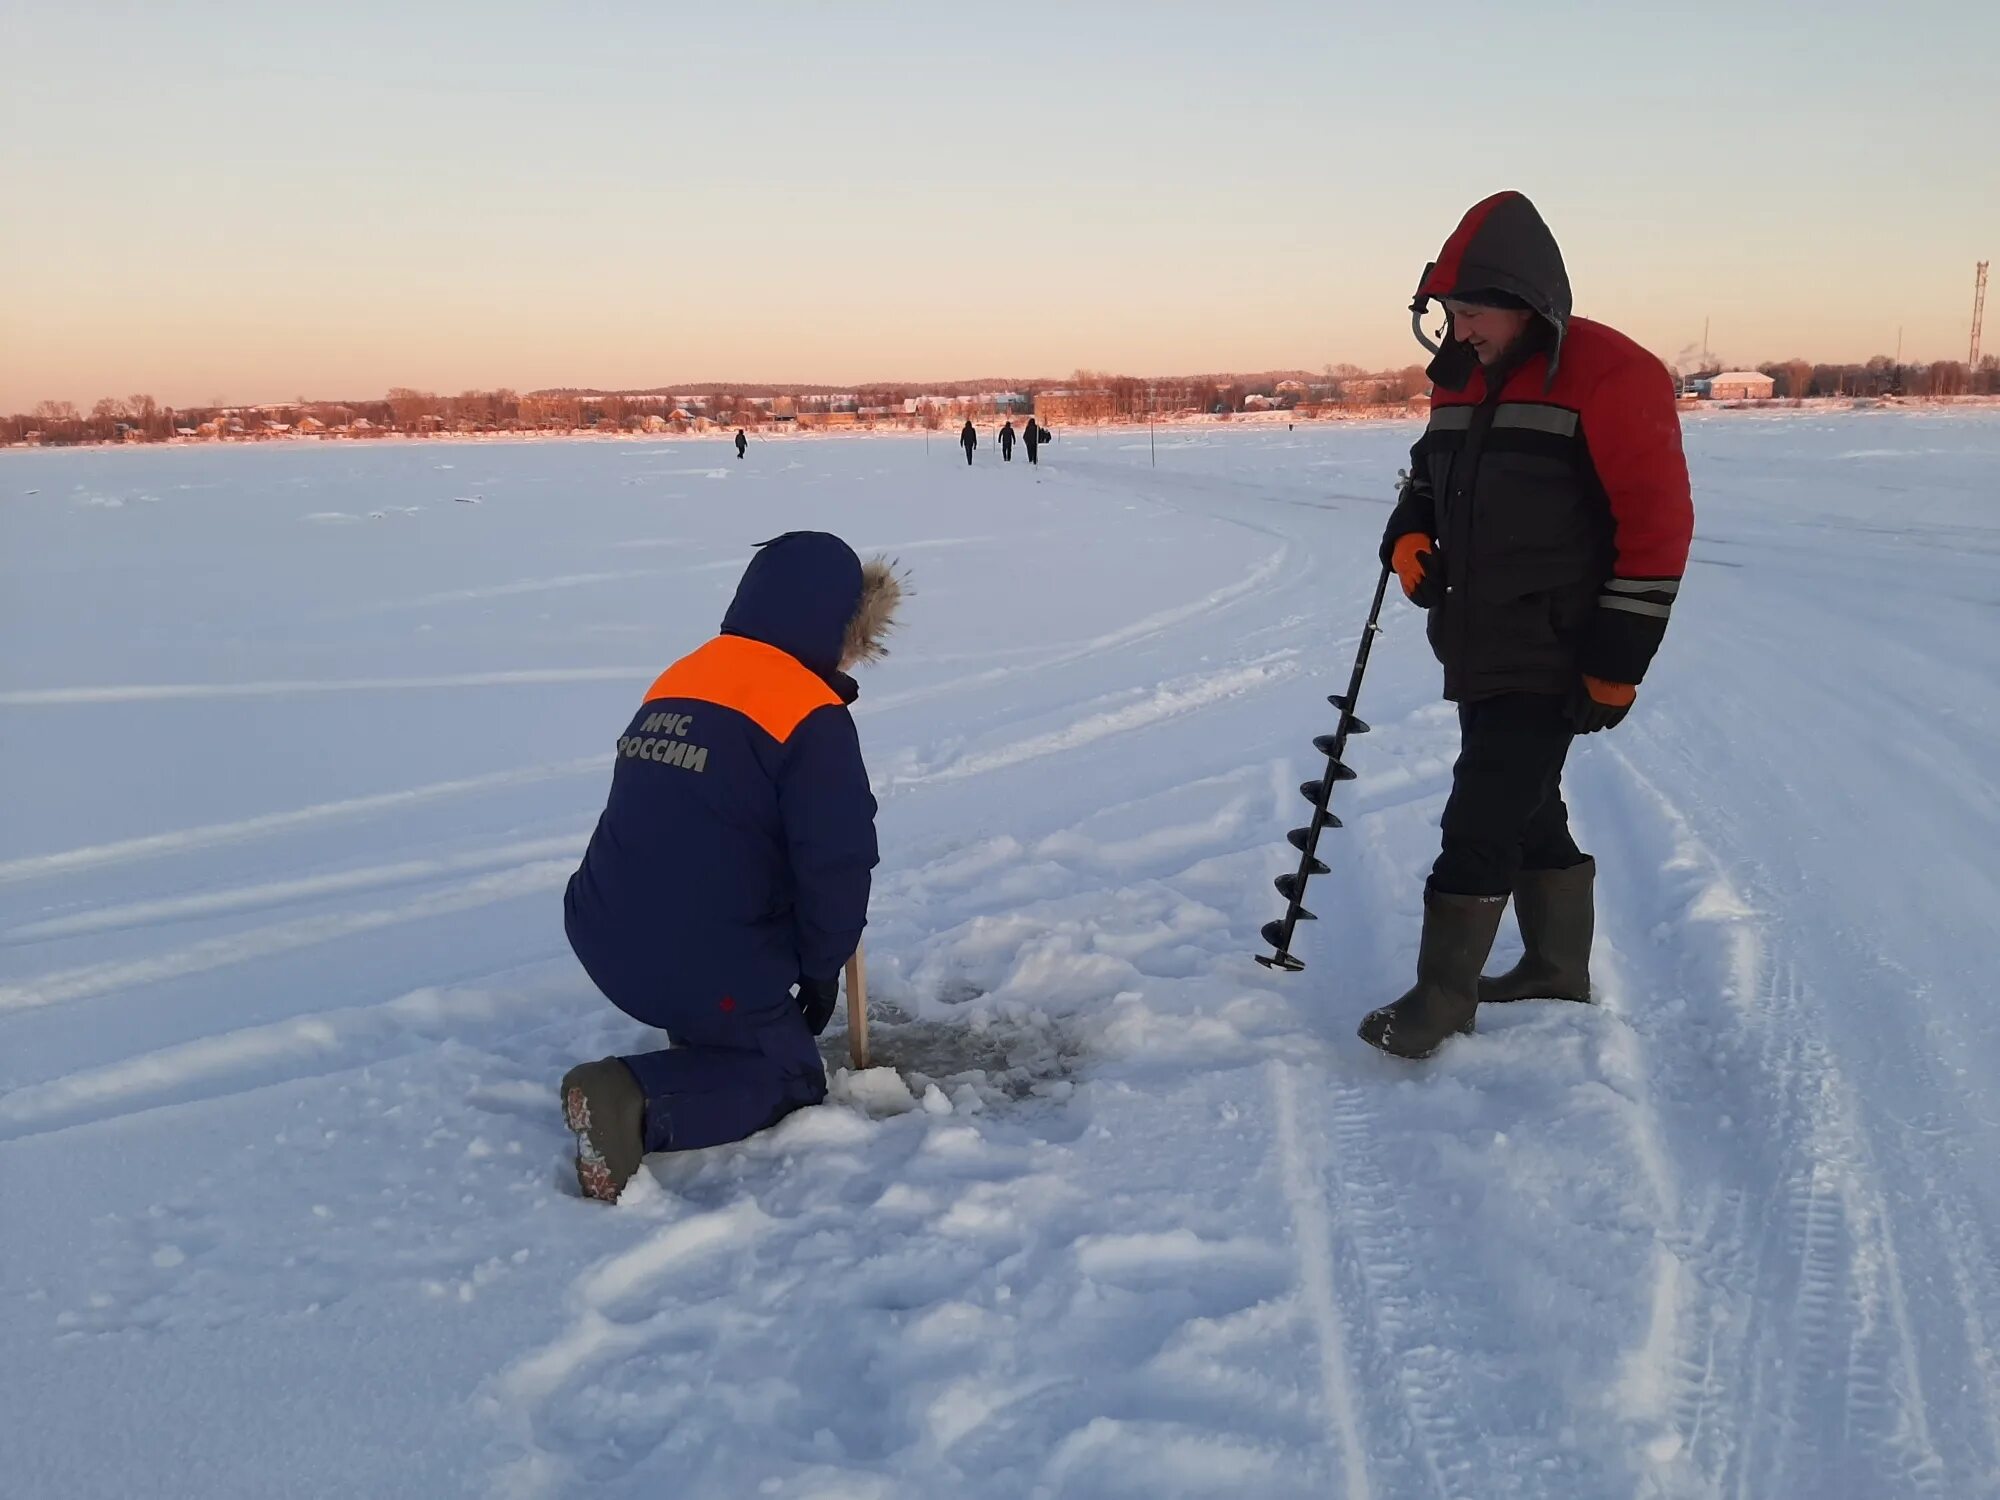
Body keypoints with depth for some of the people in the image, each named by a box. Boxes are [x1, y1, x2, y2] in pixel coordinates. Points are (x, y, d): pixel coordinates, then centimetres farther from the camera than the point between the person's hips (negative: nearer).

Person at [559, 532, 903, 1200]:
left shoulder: (677, 679, 11)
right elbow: (836, 861, -15)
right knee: (787, 1074, 12)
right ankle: (639, 1100, -11)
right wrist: (823, 967, 3)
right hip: (705, 968, -8)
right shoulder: (812, 718, -13)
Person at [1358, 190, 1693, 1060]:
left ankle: (1442, 997, 4)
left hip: (1550, 662, -8)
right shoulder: (1461, 379, 10)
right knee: (1527, 813, 18)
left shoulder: (1607, 376, -14)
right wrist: (1409, 536, 2)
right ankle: (1558, 966, 34)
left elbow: (1658, 523, -15)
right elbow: (1430, 475, 25)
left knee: (1480, 825, -7)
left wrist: (1617, 663, -16)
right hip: (1480, 653, 8)